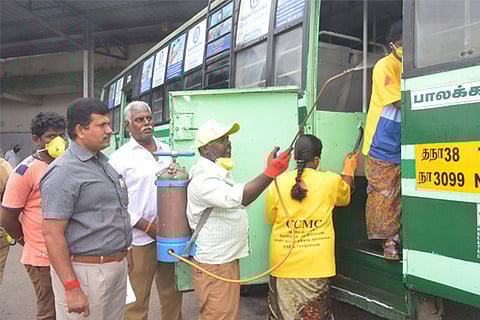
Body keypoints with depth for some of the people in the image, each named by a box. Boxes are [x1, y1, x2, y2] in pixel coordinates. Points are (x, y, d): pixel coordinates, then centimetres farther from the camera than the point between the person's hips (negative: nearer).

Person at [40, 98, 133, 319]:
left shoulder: (104, 163, 12)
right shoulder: (63, 172, -15)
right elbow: (52, 234, -19)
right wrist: (71, 288, -21)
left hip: (118, 267, 8)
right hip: (85, 271, -8)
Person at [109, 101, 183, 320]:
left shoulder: (166, 150, 11)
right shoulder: (120, 157, -3)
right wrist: (145, 225, -12)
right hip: (140, 239, -4)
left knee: (172, 295, 14)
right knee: (137, 299, 4)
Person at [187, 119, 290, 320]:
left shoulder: (219, 174, 13)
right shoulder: (203, 179, -22)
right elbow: (236, 199, -36)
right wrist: (270, 173, -42)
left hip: (227, 260, 10)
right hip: (214, 267, -10)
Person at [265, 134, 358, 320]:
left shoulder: (278, 183, -6)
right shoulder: (330, 181, -7)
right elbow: (345, 196, 17)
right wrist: (349, 170, 32)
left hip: (283, 261, 1)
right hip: (315, 263, -1)